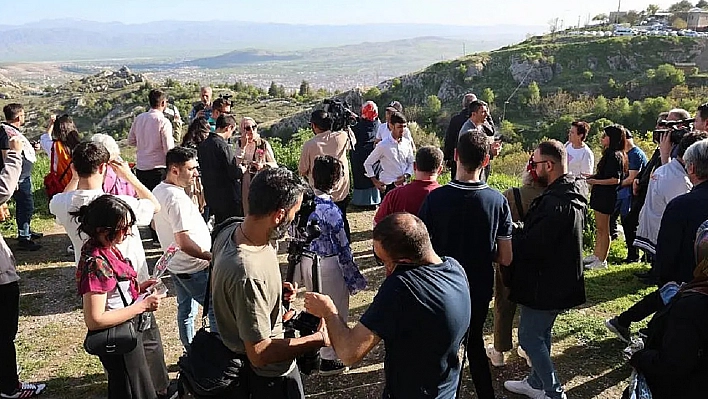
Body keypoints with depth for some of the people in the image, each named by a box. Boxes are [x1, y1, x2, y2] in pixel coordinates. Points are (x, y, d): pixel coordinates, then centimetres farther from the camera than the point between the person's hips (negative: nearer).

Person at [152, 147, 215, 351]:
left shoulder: (158, 191, 4)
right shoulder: (177, 199, -26)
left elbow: (155, 225, 19)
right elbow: (185, 243, -30)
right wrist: (213, 257, -25)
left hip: (175, 264, 10)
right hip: (194, 267, -10)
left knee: (186, 310, 20)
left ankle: (190, 353, 32)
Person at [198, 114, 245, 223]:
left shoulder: (203, 145, 6)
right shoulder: (224, 146, -20)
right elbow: (235, 172, -22)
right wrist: (242, 169, 1)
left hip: (211, 196, 8)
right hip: (229, 198, -8)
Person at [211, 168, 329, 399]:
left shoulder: (230, 231, -11)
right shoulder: (248, 275, -38)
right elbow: (259, 353, -30)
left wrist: (276, 291, 1)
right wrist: (319, 340, -22)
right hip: (269, 377, -8)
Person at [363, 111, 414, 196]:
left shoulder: (407, 143, 3)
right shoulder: (383, 145, -9)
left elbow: (411, 163, 13)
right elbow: (367, 163, 0)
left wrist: (406, 175, -5)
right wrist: (375, 181, -3)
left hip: (404, 185, 5)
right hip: (389, 187, -5)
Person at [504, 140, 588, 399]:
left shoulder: (556, 203, -28)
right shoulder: (571, 193, 5)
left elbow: (530, 246, -28)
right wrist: (520, 234, -1)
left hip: (547, 283, -10)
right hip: (561, 279, 10)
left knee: (529, 336, 4)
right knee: (541, 333, 22)